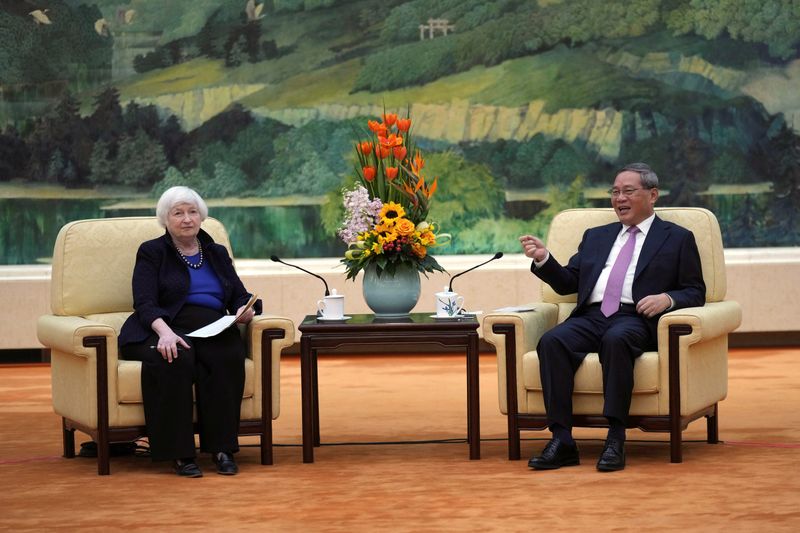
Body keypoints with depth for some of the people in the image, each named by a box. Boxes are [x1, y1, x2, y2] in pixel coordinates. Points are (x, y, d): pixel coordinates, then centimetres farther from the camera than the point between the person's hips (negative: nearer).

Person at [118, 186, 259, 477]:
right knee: (176, 359, -38)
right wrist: (165, 332, -26)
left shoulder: (217, 253, 23)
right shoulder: (151, 252, 10)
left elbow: (240, 296, 17)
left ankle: (222, 448, -29)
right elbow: (145, 303, -5)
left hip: (213, 330, 3)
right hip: (166, 329, -3)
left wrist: (245, 310, -9)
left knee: (229, 355, -33)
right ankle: (180, 453, -33)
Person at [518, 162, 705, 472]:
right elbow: (567, 283, 24)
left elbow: (695, 293, 10)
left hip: (635, 319, -4)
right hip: (591, 317, 4)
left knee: (616, 339, -39)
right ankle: (561, 441, -32)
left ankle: (616, 440, -38)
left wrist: (668, 298, -12)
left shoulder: (678, 239, 16)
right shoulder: (596, 237, 29)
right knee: (552, 341, -29)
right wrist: (543, 259, 6)